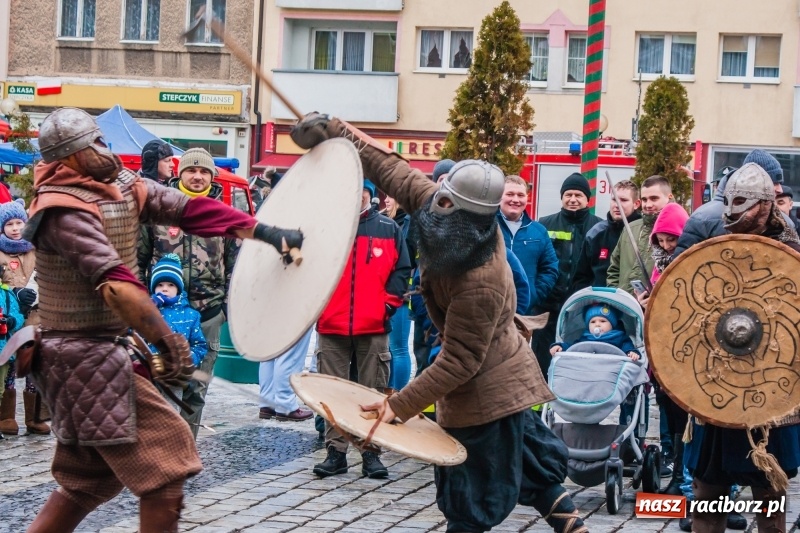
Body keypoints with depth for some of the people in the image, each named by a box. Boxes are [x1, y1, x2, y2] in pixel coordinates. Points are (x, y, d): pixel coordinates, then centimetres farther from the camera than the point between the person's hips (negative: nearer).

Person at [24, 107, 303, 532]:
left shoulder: (122, 185, 6)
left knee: (90, 478, 18)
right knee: (164, 468, -6)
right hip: (86, 357, -9)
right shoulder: (65, 213, -20)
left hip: (105, 350, 9)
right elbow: (115, 284, -28)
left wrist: (266, 233, -1)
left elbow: (189, 209, 4)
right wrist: (167, 342, -32)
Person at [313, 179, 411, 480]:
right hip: (331, 325, 0)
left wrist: (389, 303, -3)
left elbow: (402, 270, 7)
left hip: (374, 326, 0)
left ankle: (372, 453, 9)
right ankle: (335, 452, 9)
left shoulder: (389, 229, 7)